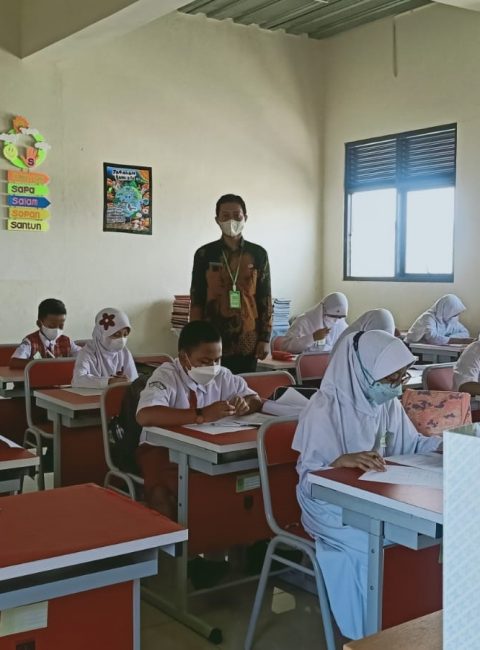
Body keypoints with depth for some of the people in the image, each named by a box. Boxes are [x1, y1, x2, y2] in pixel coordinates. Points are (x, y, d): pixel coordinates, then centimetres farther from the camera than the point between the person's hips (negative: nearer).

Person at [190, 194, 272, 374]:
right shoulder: (204, 254, 2)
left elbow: (265, 299, 7)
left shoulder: (258, 254, 4)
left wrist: (265, 338, 1)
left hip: (248, 342, 1)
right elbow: (196, 300, 4)